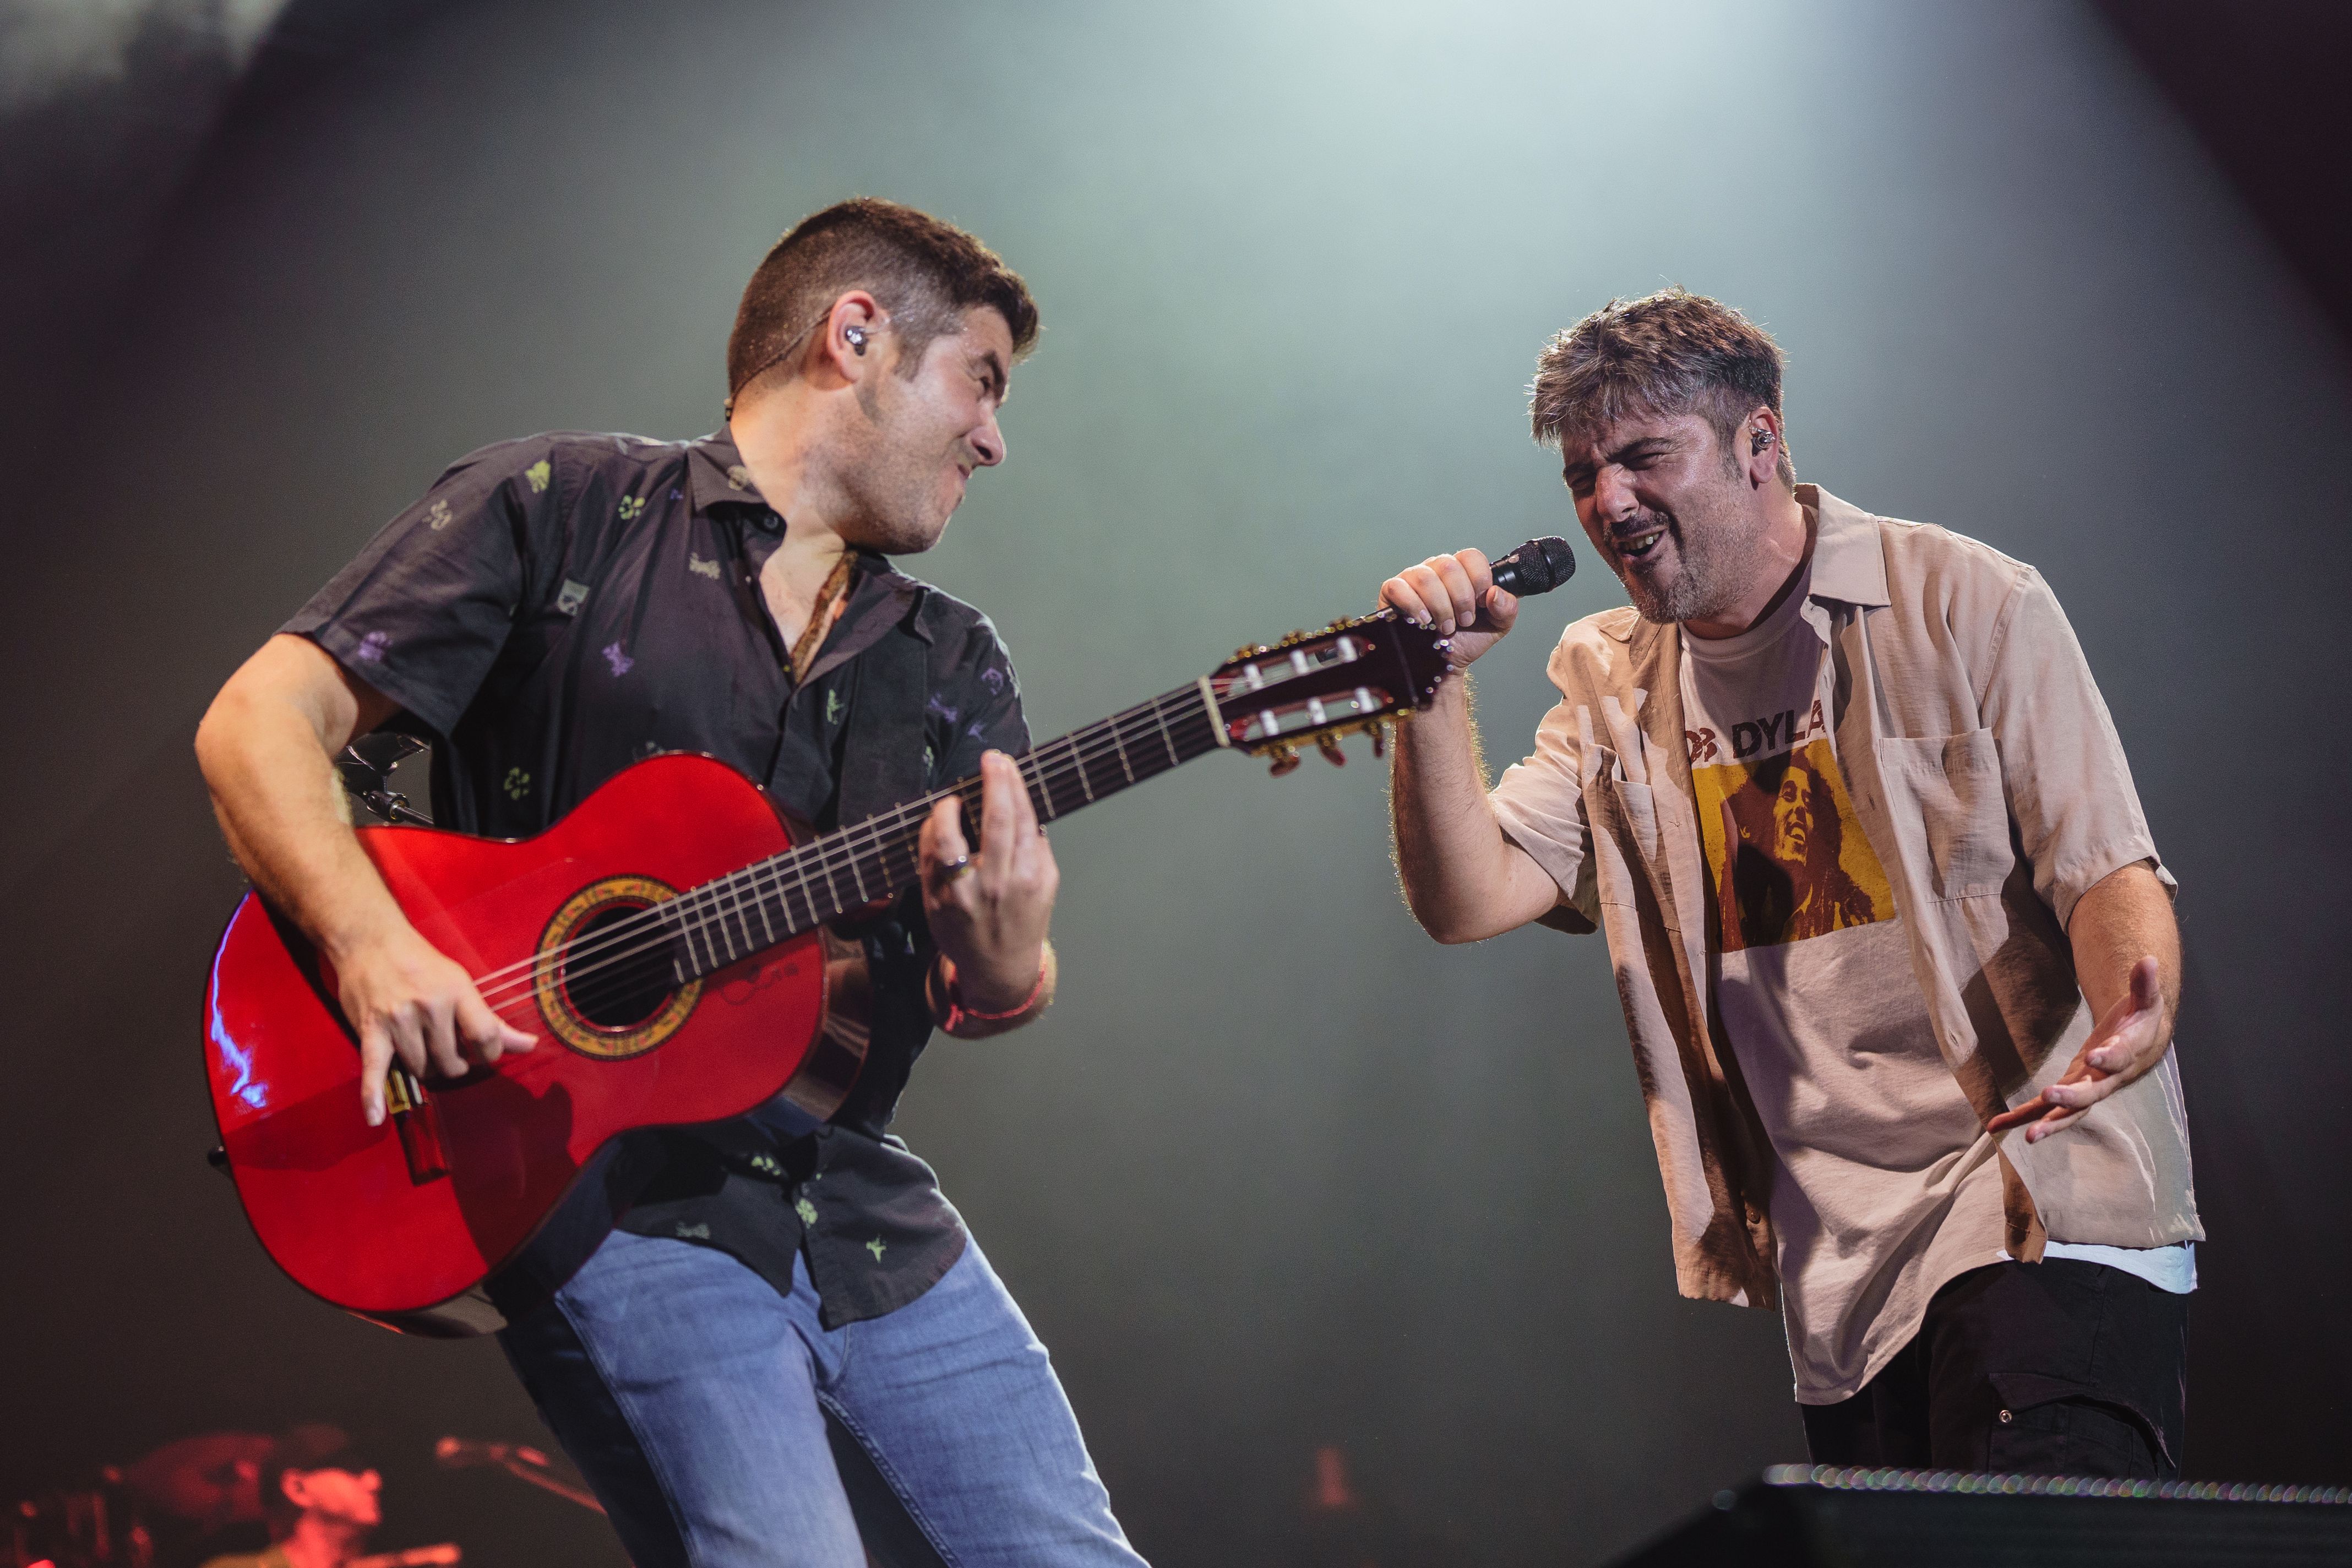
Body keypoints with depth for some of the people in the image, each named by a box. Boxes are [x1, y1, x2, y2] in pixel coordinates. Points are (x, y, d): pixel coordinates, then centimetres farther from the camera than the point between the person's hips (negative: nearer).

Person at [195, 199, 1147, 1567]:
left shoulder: (956, 666, 15)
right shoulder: (561, 511, 0)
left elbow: (981, 1001, 7)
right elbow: (262, 721, -6)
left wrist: (1008, 954, -18)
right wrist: (374, 946, -23)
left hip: (863, 1209, 6)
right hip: (612, 1199, -6)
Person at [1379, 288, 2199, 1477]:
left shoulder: (1968, 606, -2)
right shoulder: (1609, 682, 12)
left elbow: (2106, 870, -6)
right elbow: (1468, 901, 0)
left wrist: (2133, 1008, -28)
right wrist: (1436, 687, -13)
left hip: (2041, 1211, -5)